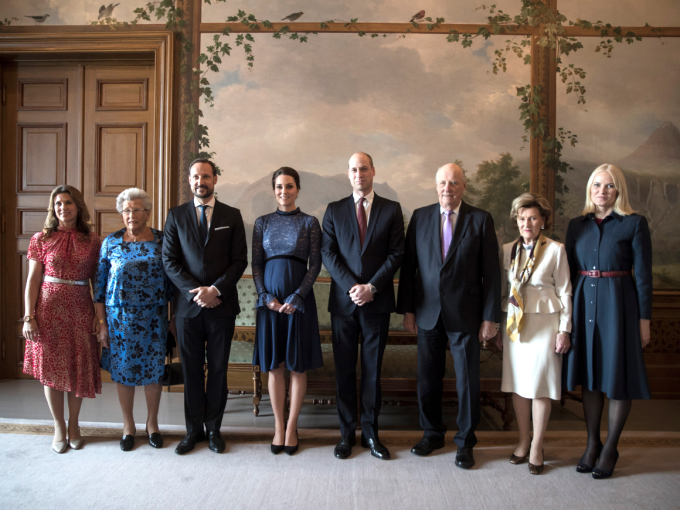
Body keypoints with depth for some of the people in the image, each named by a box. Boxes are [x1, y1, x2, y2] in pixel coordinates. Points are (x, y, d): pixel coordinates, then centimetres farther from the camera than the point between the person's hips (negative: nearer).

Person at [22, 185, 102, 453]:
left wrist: (99, 315, -2)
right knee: (51, 370, 6)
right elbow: (32, 281, 0)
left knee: (78, 370, 6)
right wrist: (28, 317, -6)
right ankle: (59, 428, 22)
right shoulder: (41, 239, 1)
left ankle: (74, 425, 25)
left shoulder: (92, 241, 3)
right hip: (49, 310, -1)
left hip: (80, 311, 1)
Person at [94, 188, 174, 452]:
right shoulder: (111, 242, 1)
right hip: (120, 317, 0)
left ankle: (152, 424, 26)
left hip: (154, 318, 0)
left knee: (153, 370, 7)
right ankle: (128, 426, 26)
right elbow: (100, 284, 3)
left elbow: (171, 281, 4)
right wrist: (101, 324, 0)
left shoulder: (162, 240, 0)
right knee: (123, 370, 7)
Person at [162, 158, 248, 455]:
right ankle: (193, 430, 21)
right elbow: (169, 261, 1)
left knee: (218, 369, 7)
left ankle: (214, 428, 19)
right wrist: (195, 292, -10)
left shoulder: (232, 216, 6)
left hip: (222, 305, 0)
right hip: (187, 305, 1)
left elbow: (240, 261, 0)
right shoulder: (176, 215, 7)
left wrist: (215, 289, -12)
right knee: (191, 370, 8)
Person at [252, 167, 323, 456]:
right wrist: (266, 297, -7)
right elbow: (256, 265, 6)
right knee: (274, 365, 6)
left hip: (299, 297, -1)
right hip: (269, 297, 2)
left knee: (298, 365, 3)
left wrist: (297, 297, -12)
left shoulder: (310, 223, 3)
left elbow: (315, 265, -2)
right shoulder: (262, 223, 9)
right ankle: (278, 426, 17)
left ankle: (292, 428, 15)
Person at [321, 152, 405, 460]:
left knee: (373, 369, 7)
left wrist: (371, 287, -12)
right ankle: (347, 433, 18)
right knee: (344, 370, 6)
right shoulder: (334, 210, 8)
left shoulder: (391, 210, 6)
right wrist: (352, 286, -12)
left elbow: (396, 254, -1)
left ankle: (370, 432, 20)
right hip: (343, 301, 1)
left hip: (377, 301, 0)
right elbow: (328, 253, 0)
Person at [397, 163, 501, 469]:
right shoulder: (420, 217, 5)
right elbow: (408, 265, 5)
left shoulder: (481, 220, -1)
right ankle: (432, 433, 31)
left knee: (467, 381, 5)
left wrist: (490, 317, -6)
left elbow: (491, 271, -3)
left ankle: (465, 441, 23)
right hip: (428, 313, 2)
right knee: (428, 378, 12)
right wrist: (407, 309, 1)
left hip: (465, 315, -2)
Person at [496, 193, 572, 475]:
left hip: (544, 323, -4)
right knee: (517, 383, 9)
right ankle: (523, 441, 24)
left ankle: (536, 448, 15)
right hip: (514, 322, 4)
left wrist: (564, 330, -5)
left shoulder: (556, 250, -5)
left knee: (540, 384, 1)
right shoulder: (508, 250, 6)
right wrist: (498, 327, 10)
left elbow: (564, 292, -2)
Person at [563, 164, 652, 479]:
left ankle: (610, 449, 19)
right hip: (584, 302, 4)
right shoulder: (577, 225, 8)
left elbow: (643, 275, -4)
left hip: (618, 304, -4)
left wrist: (644, 319, -6)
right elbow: (570, 271, 10)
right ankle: (592, 443, 24)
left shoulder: (634, 223, -4)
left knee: (618, 375, 4)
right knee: (589, 375, 11)